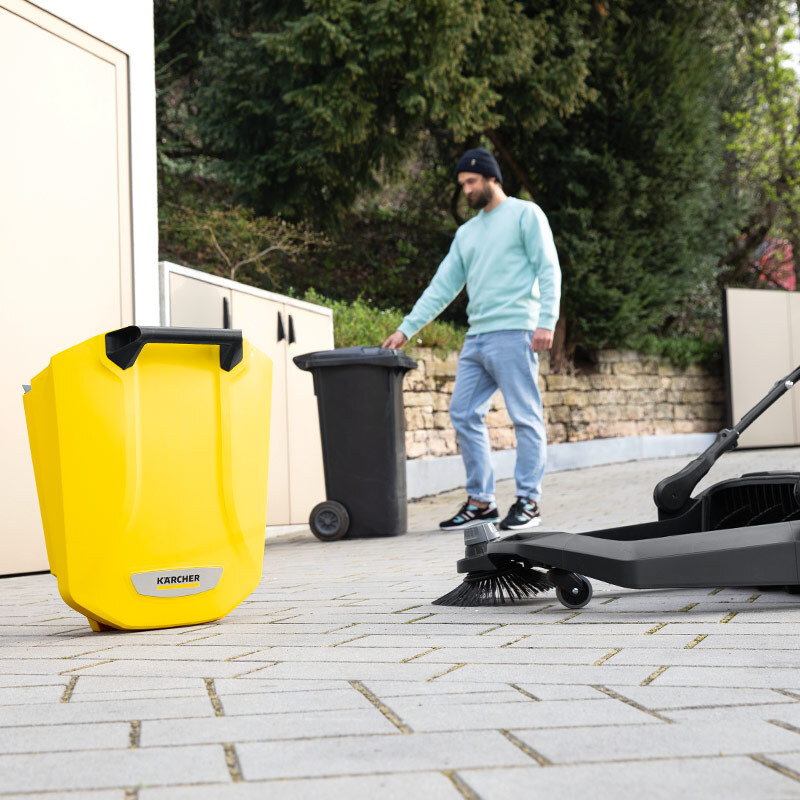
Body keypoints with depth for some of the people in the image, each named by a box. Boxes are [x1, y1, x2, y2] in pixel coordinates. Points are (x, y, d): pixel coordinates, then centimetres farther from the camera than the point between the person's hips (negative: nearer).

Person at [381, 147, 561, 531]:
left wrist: (546, 321, -16)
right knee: (463, 415, 3)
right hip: (476, 338, 7)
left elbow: (549, 270, -4)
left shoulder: (525, 214, 4)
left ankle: (528, 501, 0)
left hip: (513, 334, -7)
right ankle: (480, 501, 9)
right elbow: (442, 286, 20)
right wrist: (406, 329, 13)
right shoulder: (466, 233, 22)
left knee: (526, 418, -5)